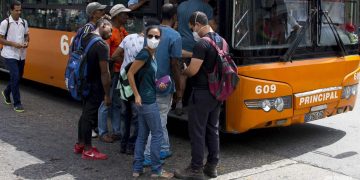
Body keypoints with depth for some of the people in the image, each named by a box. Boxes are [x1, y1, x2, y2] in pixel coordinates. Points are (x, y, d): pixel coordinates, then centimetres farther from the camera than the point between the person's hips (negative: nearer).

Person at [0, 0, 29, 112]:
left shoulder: (24, 22, 7)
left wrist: (26, 42, -3)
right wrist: (14, 44, -19)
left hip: (21, 55, 6)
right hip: (10, 55, -6)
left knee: (18, 77, 15)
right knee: (15, 77, -11)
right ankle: (17, 104, -3)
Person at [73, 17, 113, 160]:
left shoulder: (85, 39, 7)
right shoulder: (102, 45, -20)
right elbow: (104, 72, -22)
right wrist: (107, 94, -17)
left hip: (85, 83, 9)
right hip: (95, 87, -9)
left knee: (85, 114, 20)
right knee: (90, 116, 0)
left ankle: (80, 144, 32)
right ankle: (88, 150, 11)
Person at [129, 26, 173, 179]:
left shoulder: (152, 55, 10)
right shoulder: (144, 54, -17)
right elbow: (130, 74, -18)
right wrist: (137, 95, -17)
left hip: (147, 99, 9)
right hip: (147, 100, -9)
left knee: (142, 134, 12)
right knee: (157, 134, 0)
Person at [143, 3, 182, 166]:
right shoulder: (174, 36, -14)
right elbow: (174, 65, -16)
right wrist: (179, 88, -6)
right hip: (163, 85, -7)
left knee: (159, 119, 19)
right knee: (158, 121, 1)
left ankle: (164, 149, 29)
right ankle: (148, 156, 3)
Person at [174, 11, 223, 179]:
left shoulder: (202, 44, -19)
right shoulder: (222, 41, 9)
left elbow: (192, 70, -20)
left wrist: (182, 71, 0)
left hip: (202, 93, -9)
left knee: (197, 131, -1)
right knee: (213, 129, 14)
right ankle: (212, 166, 20)